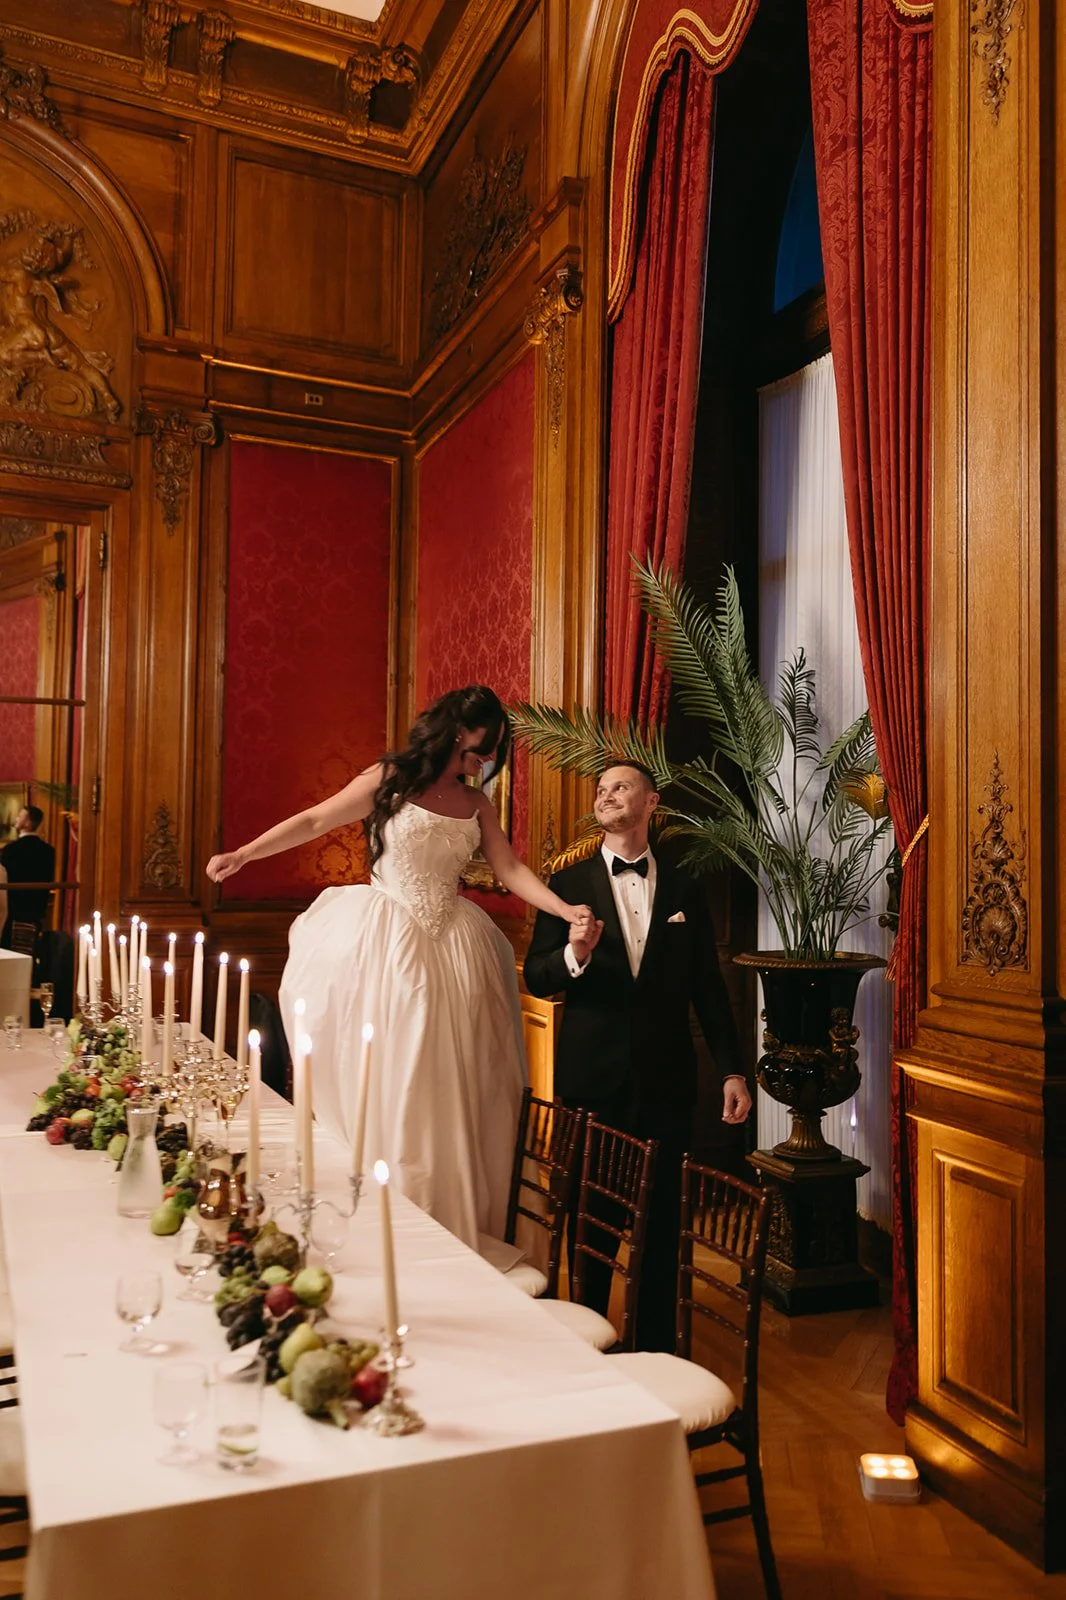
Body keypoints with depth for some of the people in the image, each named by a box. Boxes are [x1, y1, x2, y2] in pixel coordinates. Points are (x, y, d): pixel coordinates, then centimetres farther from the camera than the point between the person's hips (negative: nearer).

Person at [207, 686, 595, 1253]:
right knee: (382, 1083, 2)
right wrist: (243, 854, -11)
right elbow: (314, 821, -3)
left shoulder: (476, 804, 8)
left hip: (450, 950, 4)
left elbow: (512, 870, 3)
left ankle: (451, 1227, 17)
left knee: (446, 1090, 6)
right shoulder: (390, 779, -2)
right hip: (383, 948, -4)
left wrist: (568, 910, -12)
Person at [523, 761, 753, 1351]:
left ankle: (656, 1345, 24)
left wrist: (731, 1070, 2)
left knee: (662, 1218, 8)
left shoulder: (683, 889, 7)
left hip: (665, 1080, 1)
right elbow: (535, 977, -2)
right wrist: (574, 956, -23)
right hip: (591, 1077, -1)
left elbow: (708, 988, 7)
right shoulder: (568, 885, 3)